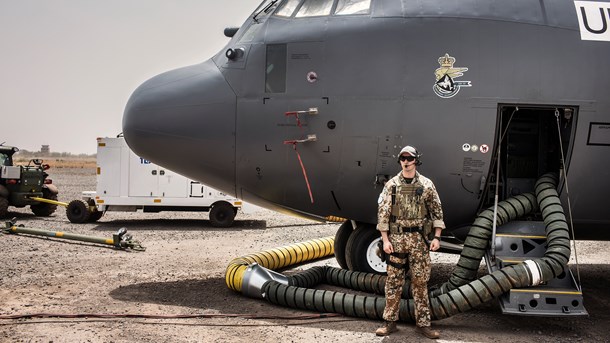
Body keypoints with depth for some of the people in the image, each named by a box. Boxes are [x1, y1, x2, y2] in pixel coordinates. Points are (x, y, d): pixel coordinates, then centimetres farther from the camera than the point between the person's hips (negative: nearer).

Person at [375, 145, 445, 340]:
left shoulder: (426, 184, 2)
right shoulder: (391, 185, 2)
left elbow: (437, 211, 4)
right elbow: (383, 213, 1)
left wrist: (437, 237, -4)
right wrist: (385, 239, -6)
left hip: (419, 238, 0)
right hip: (396, 238, 0)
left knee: (420, 282, 5)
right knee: (393, 281, 4)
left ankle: (423, 323, 12)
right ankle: (390, 322, 13)